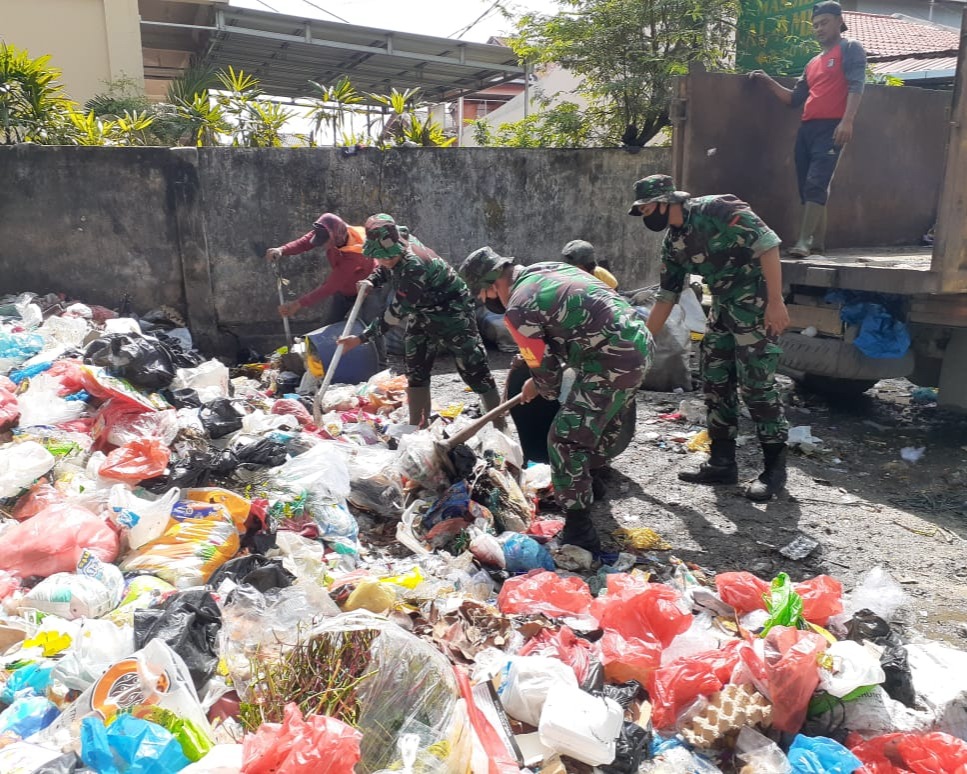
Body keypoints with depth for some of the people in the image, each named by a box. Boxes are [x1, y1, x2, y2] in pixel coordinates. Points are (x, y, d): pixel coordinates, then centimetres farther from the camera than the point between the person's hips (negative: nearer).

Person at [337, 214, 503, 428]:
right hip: (423, 316, 9)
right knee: (415, 370, 10)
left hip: (453, 316, -9)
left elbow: (395, 313, -30)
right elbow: (384, 272, 16)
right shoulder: (395, 256, -9)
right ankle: (417, 427, 21)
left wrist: (361, 338, -25)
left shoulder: (414, 267, -35)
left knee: (474, 370, -6)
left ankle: (500, 426, 3)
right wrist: (370, 282, -8)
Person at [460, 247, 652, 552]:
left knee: (566, 439, -5)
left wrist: (540, 388, 19)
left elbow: (545, 368, -4)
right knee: (605, 418, 30)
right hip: (640, 344, 10)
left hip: (612, 363, -10)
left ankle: (579, 531, -2)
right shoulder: (550, 269, 14)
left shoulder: (518, 309, -12)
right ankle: (592, 479, 52)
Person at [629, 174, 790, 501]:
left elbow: (767, 243, -20)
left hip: (757, 304, -8)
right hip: (723, 306, 8)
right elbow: (666, 298, 14)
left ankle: (775, 467, 6)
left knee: (756, 384, -7)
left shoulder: (716, 210, -16)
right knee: (715, 382, 7)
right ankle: (722, 462, 17)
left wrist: (775, 301, -24)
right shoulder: (672, 243, 8)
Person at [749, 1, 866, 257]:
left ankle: (804, 242, -23)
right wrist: (769, 82, 14)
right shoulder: (813, 63, 26)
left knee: (816, 185, -18)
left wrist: (847, 122, -23)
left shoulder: (850, 49, 5)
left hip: (832, 128, -8)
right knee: (808, 188, 4)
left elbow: (856, 86, -9)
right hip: (807, 129, 8)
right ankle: (818, 243, 8)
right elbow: (794, 99, 24)